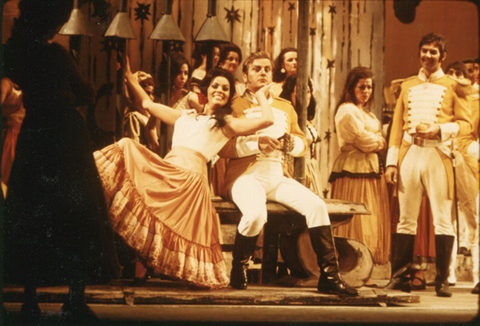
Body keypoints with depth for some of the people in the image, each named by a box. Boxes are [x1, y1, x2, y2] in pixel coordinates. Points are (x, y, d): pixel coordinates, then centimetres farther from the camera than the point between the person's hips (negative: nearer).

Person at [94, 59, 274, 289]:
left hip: (191, 175, -4)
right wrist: (128, 75, 36)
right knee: (127, 148, -15)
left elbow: (267, 120, 1)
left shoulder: (226, 123, 15)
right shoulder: (185, 116, 31)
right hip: (166, 170, 5)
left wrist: (260, 94, 17)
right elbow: (147, 103, 36)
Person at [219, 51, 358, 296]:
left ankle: (329, 276, -15)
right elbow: (223, 147, -7)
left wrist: (290, 142, -3)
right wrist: (256, 143, -18)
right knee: (256, 214, -35)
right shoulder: (235, 105, 4)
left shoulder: (285, 108, 23)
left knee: (316, 204, -19)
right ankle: (239, 270, -7)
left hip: (277, 177, 5)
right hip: (246, 175, -5)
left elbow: (303, 144, 20)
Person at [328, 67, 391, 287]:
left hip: (370, 170, 10)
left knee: (370, 221, 7)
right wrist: (380, 143, 2)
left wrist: (376, 144, -3)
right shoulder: (347, 110, -8)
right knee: (357, 221, -10)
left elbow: (377, 140, 19)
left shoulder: (366, 113, 24)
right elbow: (363, 139, -15)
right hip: (354, 171, -10)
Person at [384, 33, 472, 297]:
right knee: (406, 219, 3)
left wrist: (440, 130, -15)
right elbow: (397, 125, 14)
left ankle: (442, 281, 0)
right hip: (409, 154, 3)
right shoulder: (407, 86, 18)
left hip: (438, 155, -3)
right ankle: (400, 277, 6)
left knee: (442, 220, -4)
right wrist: (391, 161, 5)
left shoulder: (453, 86, 8)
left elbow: (465, 123, 2)